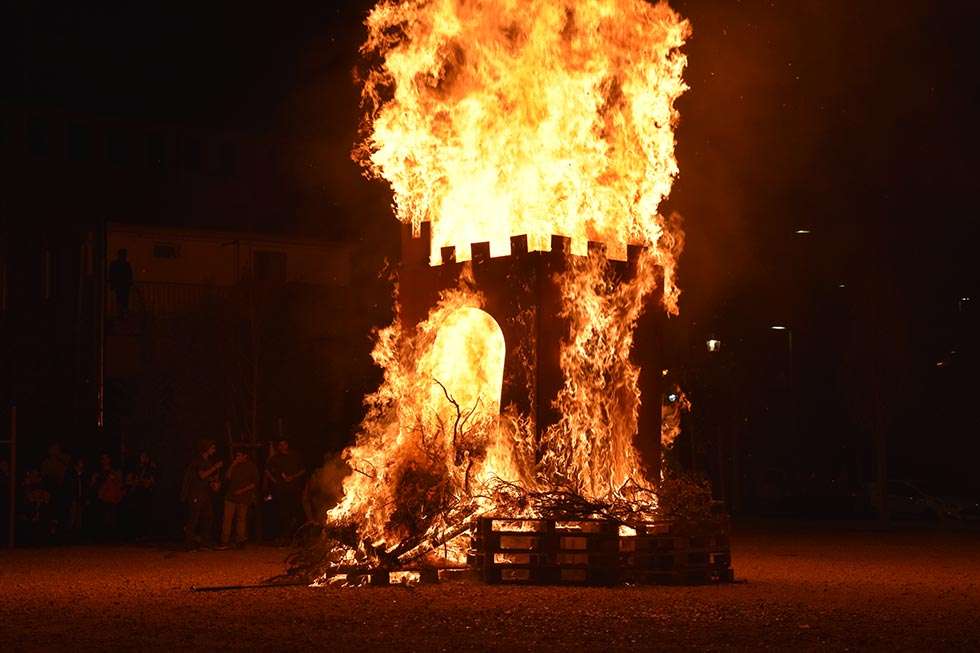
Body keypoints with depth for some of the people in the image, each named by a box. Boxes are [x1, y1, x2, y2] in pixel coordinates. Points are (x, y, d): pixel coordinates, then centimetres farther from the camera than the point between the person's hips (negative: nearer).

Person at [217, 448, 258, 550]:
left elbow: (255, 483, -1)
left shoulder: (251, 467, 2)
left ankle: (239, 541, 3)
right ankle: (225, 542, -8)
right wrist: (232, 466, -5)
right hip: (231, 495, 3)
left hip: (243, 497, -3)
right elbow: (228, 477, 6)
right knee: (227, 518, -6)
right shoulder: (235, 465, 14)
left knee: (241, 519, -1)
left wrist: (242, 490, -10)